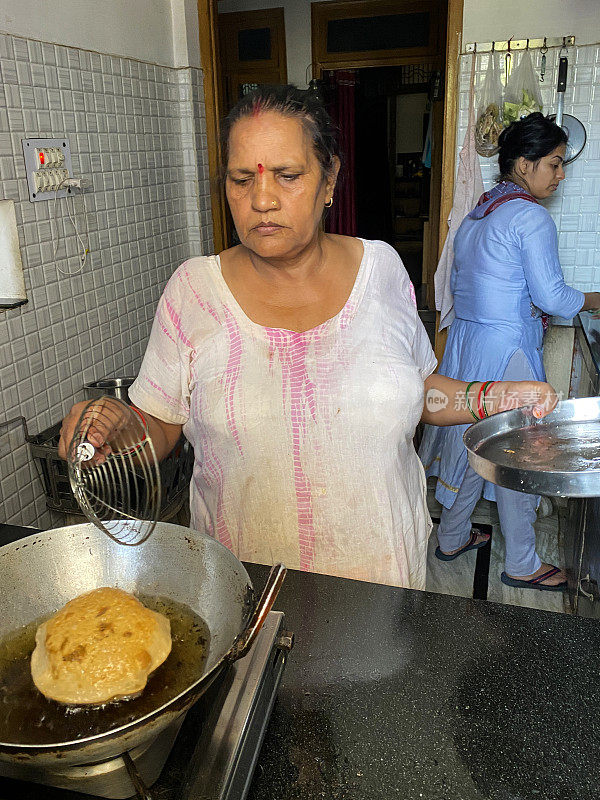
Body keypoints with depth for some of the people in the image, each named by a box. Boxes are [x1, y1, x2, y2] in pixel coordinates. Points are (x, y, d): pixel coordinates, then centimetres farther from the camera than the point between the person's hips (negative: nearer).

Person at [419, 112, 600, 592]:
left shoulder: (478, 211, 13)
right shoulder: (531, 217, -14)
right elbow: (551, 296, -16)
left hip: (466, 338, 9)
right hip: (507, 351, -9)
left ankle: (452, 538, 33)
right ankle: (522, 565, 21)